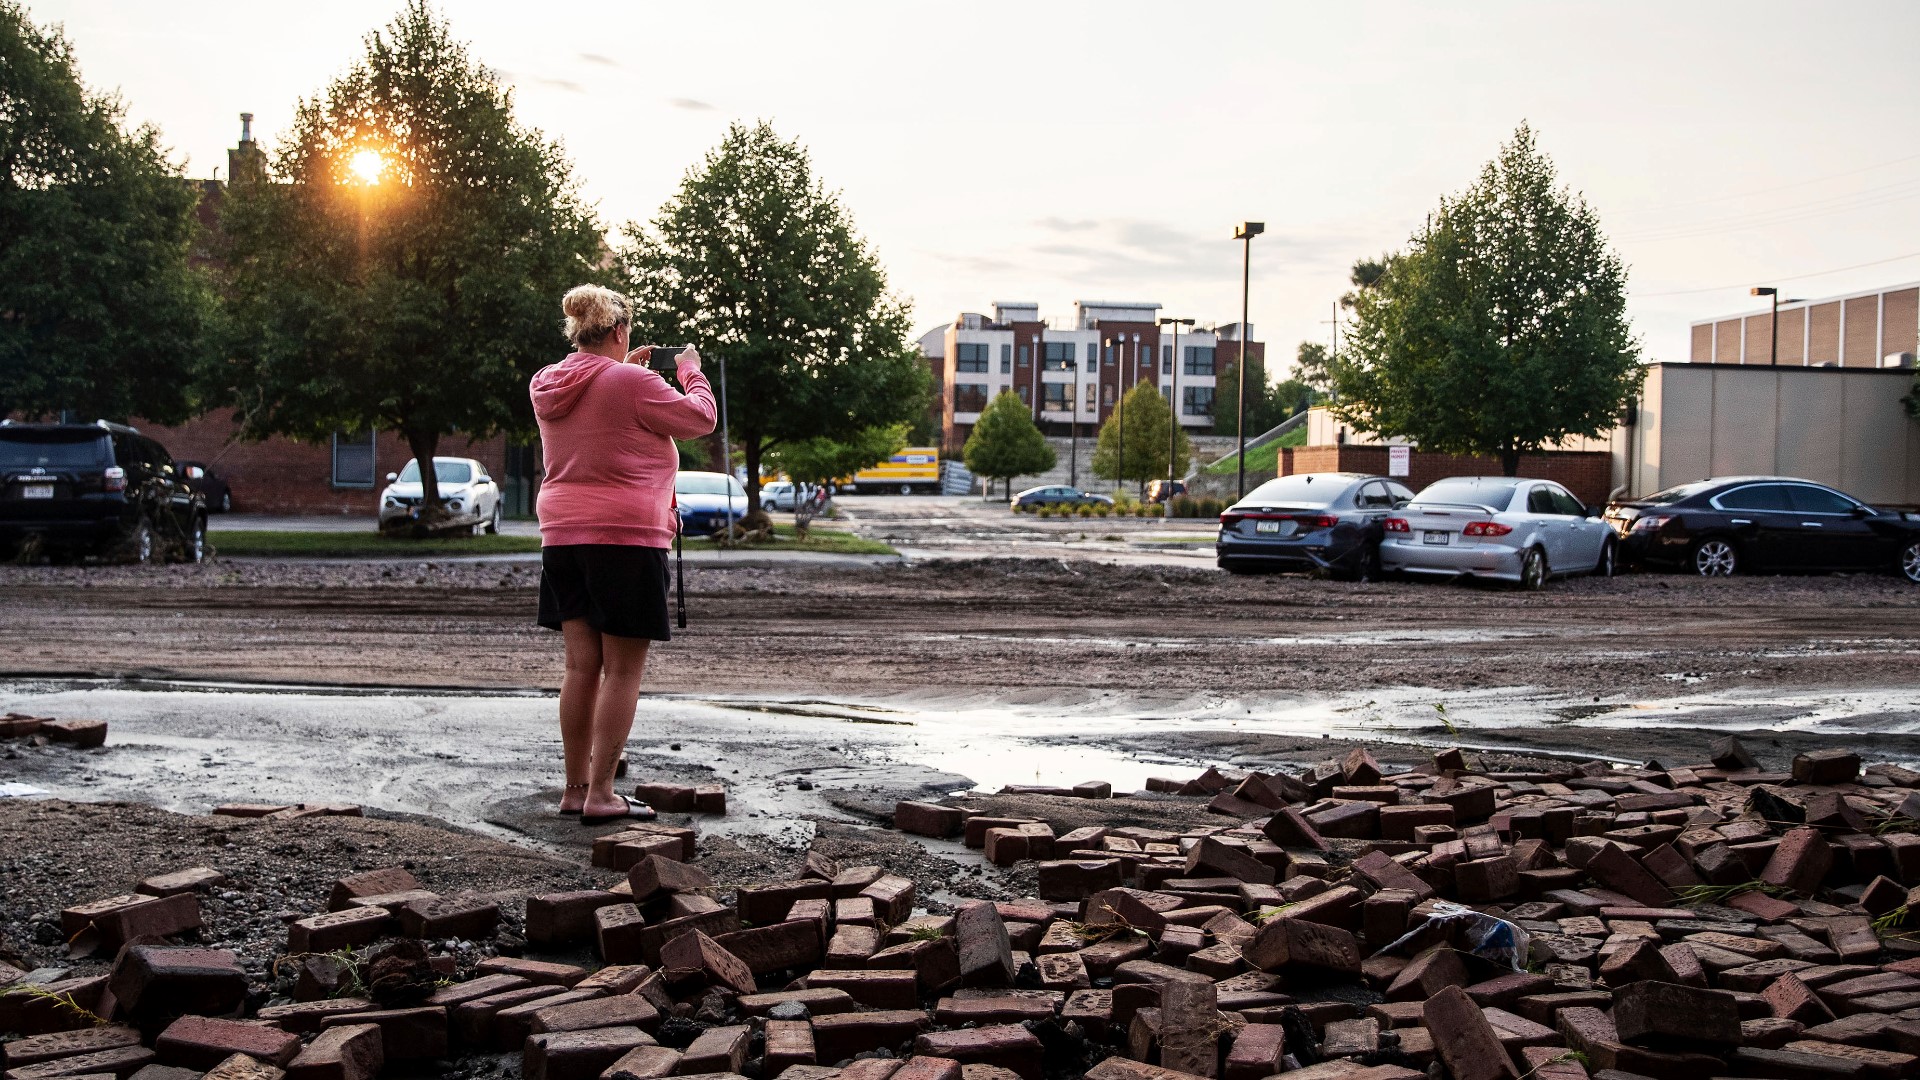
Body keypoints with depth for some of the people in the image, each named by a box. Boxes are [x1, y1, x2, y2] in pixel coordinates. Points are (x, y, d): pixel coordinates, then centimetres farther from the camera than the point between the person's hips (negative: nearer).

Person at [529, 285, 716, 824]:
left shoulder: (546, 385, 8)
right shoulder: (632, 383, -13)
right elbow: (700, 418, -4)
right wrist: (690, 370, 12)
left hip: (562, 536, 7)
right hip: (625, 537, -7)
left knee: (581, 665, 10)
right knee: (623, 670, -2)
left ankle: (575, 787, 14)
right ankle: (601, 793, -3)